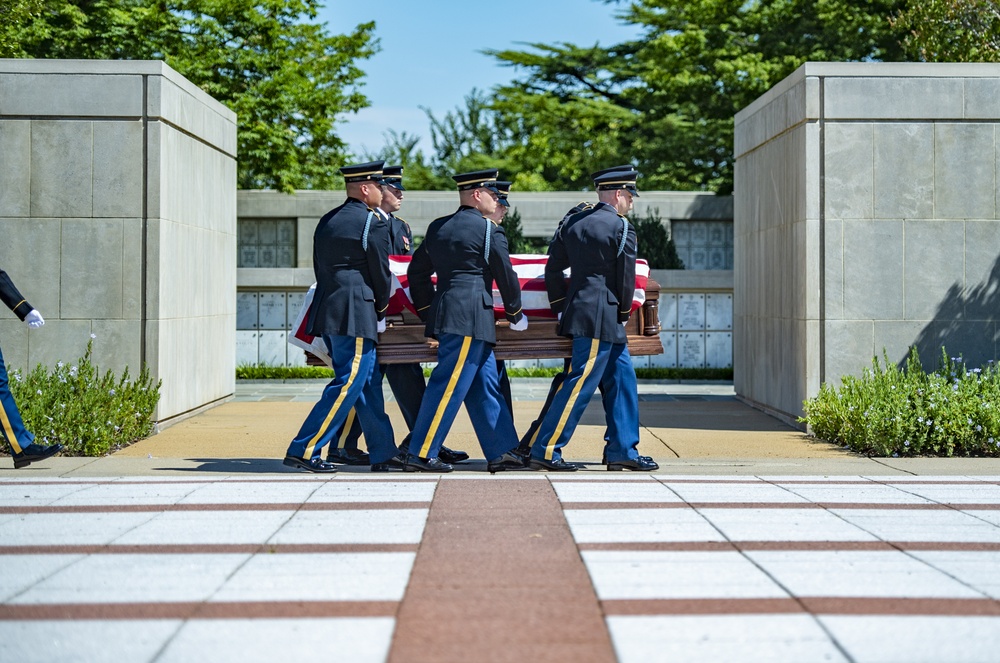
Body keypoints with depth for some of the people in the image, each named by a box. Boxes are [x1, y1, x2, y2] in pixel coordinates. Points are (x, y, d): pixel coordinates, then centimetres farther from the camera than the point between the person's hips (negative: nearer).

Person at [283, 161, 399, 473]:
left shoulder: (327, 221, 16)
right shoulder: (373, 223, -8)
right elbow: (381, 272, -4)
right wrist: (381, 309, 13)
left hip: (327, 313, 9)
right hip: (356, 315, -9)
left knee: (367, 384, 13)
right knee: (348, 384, -7)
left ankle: (385, 453, 18)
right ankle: (304, 450, -9)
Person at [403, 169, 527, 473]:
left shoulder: (437, 228, 15)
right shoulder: (488, 230, -6)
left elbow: (417, 272, 20)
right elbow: (506, 276, -1)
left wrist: (427, 311, 28)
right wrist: (515, 315, 13)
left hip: (444, 312, 8)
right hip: (472, 317, -8)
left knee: (485, 385, 12)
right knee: (449, 386, -7)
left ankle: (500, 452, 16)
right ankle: (421, 454, -6)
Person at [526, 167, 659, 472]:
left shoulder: (573, 222, 12)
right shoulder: (622, 227, -10)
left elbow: (553, 268, 13)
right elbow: (626, 278, -8)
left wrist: (561, 308, 19)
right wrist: (624, 313, 6)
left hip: (578, 311, 9)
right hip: (604, 319, -9)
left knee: (622, 380, 14)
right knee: (580, 385, -6)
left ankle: (623, 450, 15)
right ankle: (544, 452, -5)